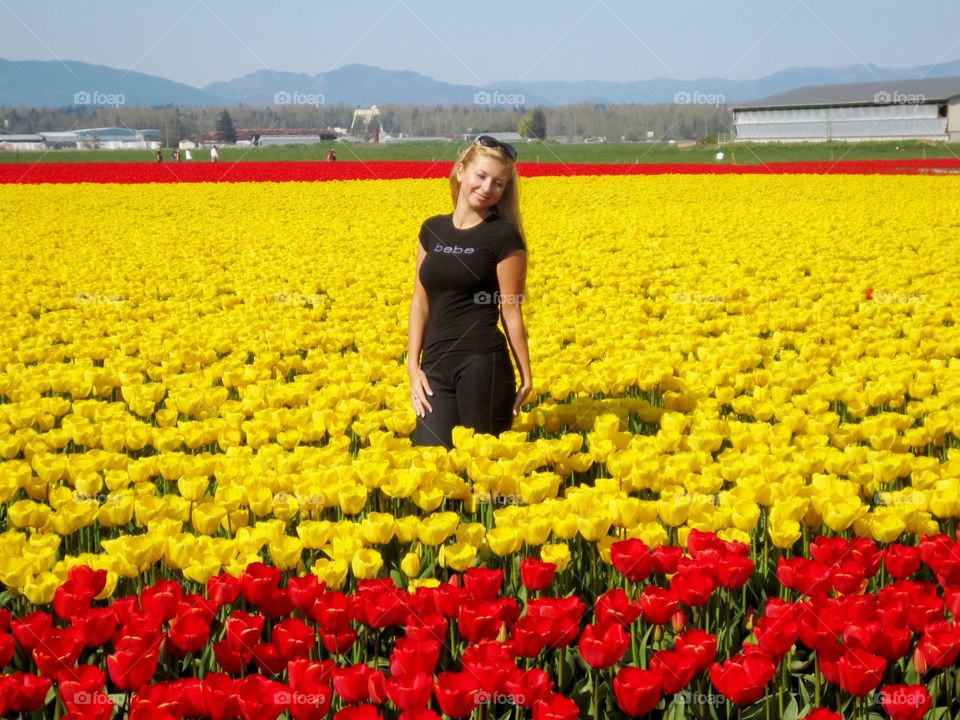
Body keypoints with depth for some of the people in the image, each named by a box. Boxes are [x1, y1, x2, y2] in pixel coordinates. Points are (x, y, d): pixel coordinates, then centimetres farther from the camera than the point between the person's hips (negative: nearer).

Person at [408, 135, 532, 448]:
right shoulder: (432, 230, 11)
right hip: (436, 365, 5)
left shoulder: (503, 236, -3)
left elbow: (511, 311, -2)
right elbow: (420, 302, 12)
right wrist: (413, 367, 5)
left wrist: (526, 377, -1)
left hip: (483, 363, -5)